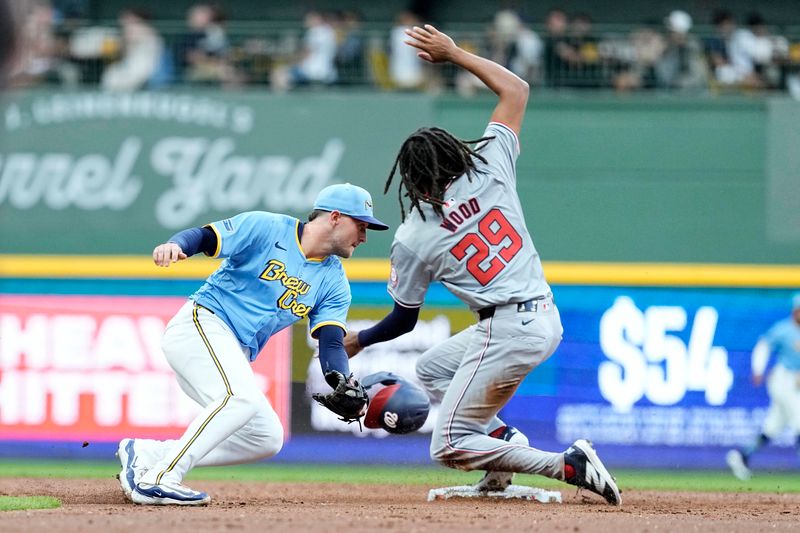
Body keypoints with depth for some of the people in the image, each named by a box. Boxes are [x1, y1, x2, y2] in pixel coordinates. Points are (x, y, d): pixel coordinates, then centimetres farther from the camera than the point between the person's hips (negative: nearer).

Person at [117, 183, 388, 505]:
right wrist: (175, 245, -36)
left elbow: (331, 343, -1)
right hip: (200, 322, -8)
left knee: (266, 438, 2)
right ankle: (157, 479, -32)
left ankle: (147, 454, 2)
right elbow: (203, 237, -12)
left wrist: (343, 384, -22)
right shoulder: (266, 228, -6)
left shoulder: (333, 282, 10)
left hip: (235, 357, 8)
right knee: (242, 397, -30)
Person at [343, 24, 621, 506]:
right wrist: (455, 54, 18)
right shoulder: (491, 168, 2)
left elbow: (404, 319, 7)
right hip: (548, 317, 7)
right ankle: (504, 438, 6)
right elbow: (517, 88, 13)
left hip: (507, 330, -7)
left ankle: (569, 466, -14)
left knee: (448, 447, 1)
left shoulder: (412, 239, -4)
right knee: (432, 368, 27)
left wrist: (359, 340, 26)